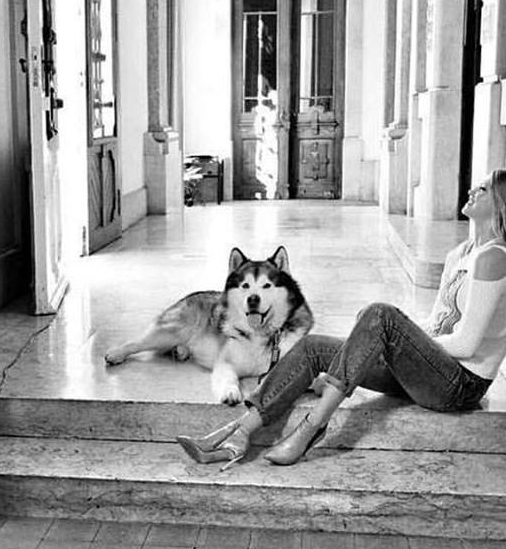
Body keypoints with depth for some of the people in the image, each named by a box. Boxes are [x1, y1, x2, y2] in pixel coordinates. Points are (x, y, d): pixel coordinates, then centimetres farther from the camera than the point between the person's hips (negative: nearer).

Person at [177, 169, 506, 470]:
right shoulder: (458, 256, 16)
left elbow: (466, 343, -18)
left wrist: (404, 341, -6)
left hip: (463, 384, -8)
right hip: (433, 367, 8)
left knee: (381, 315, -32)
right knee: (313, 349, -6)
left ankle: (313, 425, -32)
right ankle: (238, 434, -17)